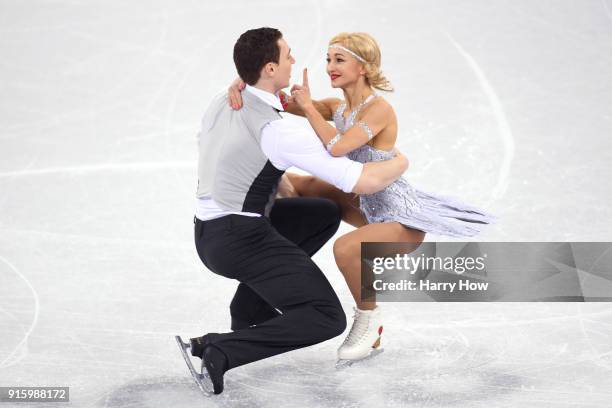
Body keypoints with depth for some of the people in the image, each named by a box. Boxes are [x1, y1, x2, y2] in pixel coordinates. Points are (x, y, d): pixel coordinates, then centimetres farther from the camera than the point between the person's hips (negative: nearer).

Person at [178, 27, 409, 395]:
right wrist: (399, 163, 4)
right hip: (243, 240, -9)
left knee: (326, 214, 23)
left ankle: (250, 307, 19)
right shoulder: (281, 132, -20)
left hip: (208, 233, 9)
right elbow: (364, 182, -18)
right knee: (329, 320, -9)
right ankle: (218, 351, -19)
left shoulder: (220, 105, 5)